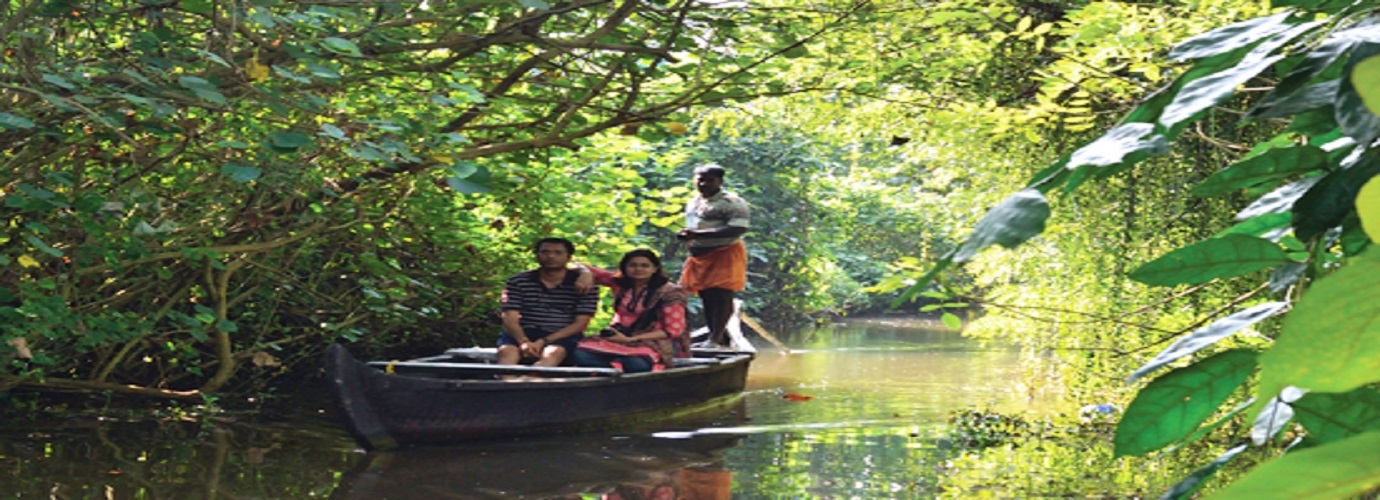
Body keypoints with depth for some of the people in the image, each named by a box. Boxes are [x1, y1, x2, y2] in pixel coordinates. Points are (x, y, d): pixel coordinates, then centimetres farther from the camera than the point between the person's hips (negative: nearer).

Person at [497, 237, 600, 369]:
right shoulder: (517, 282, 8)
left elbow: (580, 323, -2)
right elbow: (510, 318, 0)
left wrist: (543, 342, -15)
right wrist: (524, 342, -23)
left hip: (563, 337, -2)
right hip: (524, 335, 2)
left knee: (553, 353, -37)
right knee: (507, 351, -32)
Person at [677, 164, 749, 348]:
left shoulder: (731, 202, -12)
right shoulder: (693, 202, 17)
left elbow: (738, 229, -23)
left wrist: (698, 234, -25)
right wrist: (687, 235, 5)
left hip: (724, 254, -9)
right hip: (700, 255, 9)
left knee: (721, 297, -11)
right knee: (707, 298, 8)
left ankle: (715, 339, -11)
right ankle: (721, 337, 15)